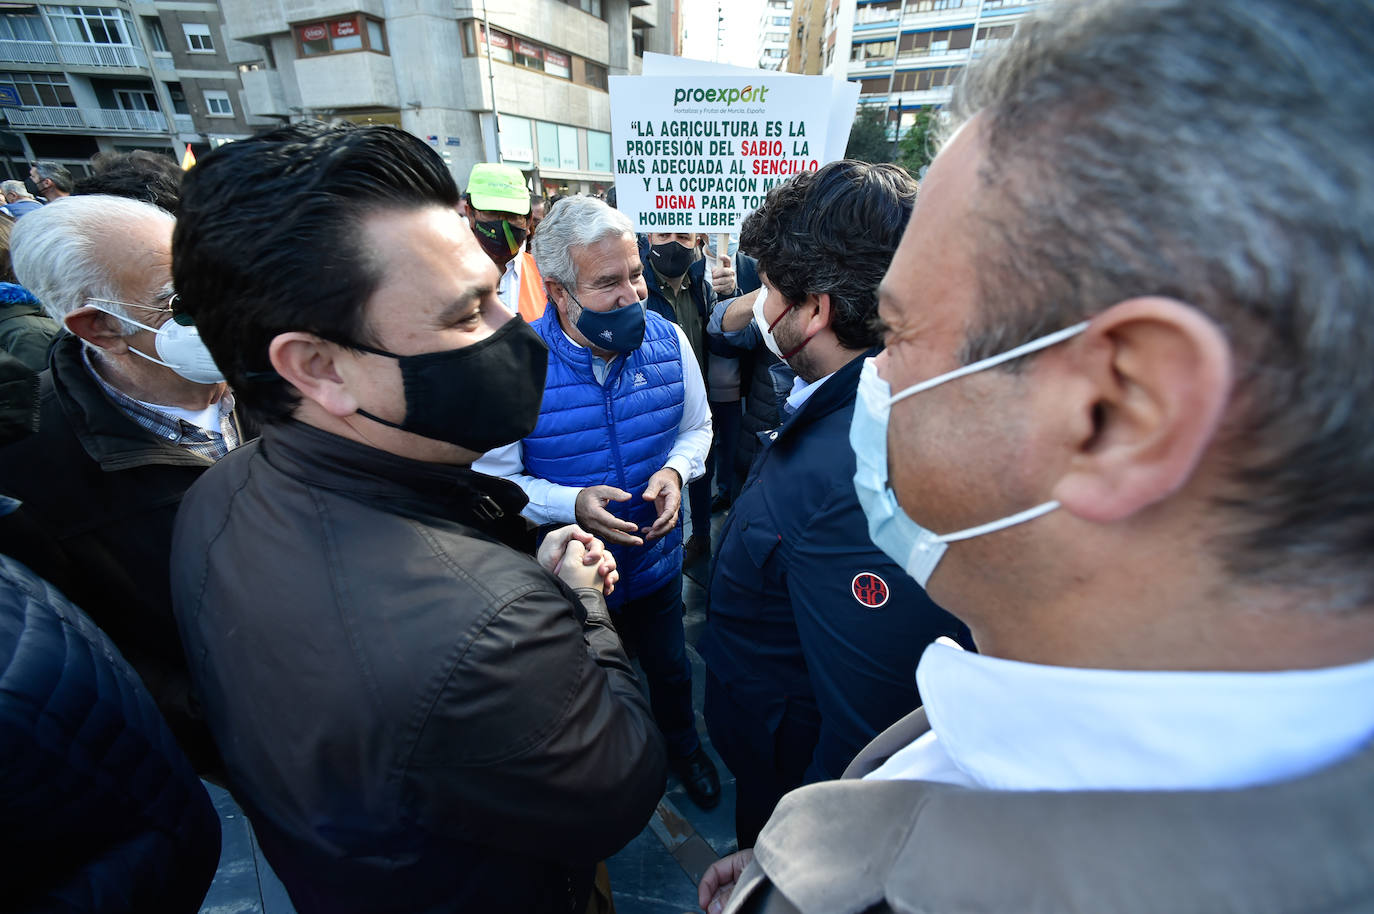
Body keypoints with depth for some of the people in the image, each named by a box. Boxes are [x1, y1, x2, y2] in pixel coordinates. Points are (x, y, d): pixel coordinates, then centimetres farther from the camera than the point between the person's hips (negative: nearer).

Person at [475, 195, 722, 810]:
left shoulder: (667, 340, -12)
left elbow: (696, 426, 2)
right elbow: (493, 478, -16)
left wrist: (675, 470, -18)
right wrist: (571, 503, -31)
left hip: (657, 558, 3)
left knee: (670, 668, 29)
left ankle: (682, 745, 63)